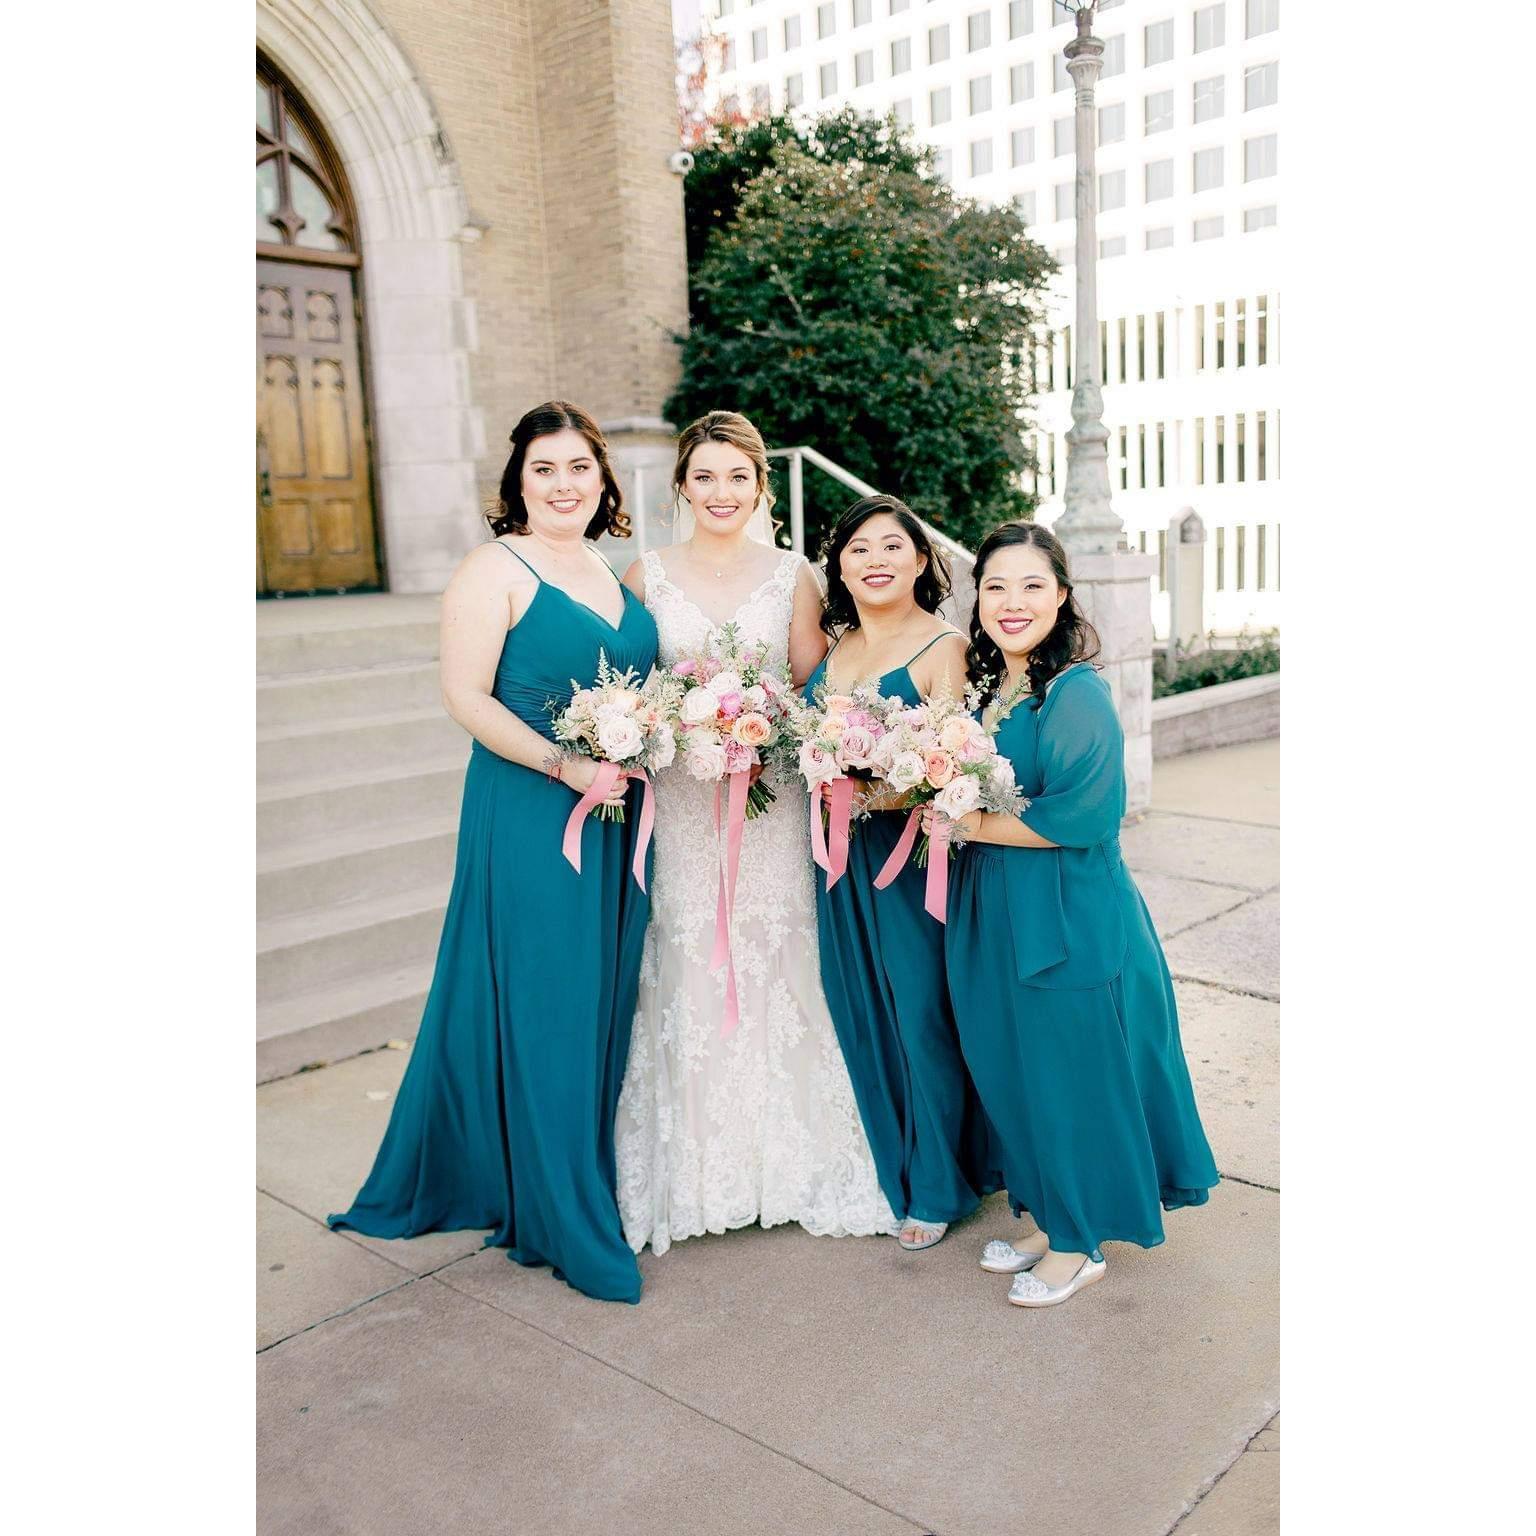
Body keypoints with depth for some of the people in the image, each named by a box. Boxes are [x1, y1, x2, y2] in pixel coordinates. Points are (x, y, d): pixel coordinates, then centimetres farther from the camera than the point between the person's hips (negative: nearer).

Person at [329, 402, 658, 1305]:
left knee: (603, 1001, 15)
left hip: (616, 818, 7)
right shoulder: (496, 569, -8)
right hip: (529, 816, -7)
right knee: (538, 1007, 2)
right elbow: (467, 696, -15)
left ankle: (588, 1175, 35)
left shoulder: (614, 572, 14)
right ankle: (557, 1214, 18)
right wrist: (564, 765, -22)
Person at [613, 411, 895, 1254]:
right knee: (688, 964, 2)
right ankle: (699, 1164, 20)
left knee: (775, 957, 3)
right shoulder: (646, 575, 6)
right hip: (678, 799, 0)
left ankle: (788, 1154, 22)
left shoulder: (792, 575, 6)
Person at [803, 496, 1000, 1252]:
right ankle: (885, 1166, 33)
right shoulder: (833, 647, 12)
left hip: (910, 855, -6)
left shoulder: (944, 647, -8)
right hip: (841, 853, 6)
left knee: (921, 1017, 4)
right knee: (860, 1015, 14)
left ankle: (936, 1187, 23)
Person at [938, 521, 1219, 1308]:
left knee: (1070, 1075, 7)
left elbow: (1080, 815, -24)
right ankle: (1050, 1219, 37)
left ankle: (1080, 1244, 28)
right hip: (997, 917, 8)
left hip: (1069, 918, -7)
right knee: (1015, 1074, 17)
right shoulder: (986, 688, 7)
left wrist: (975, 825, -15)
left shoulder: (1076, 694, -17)